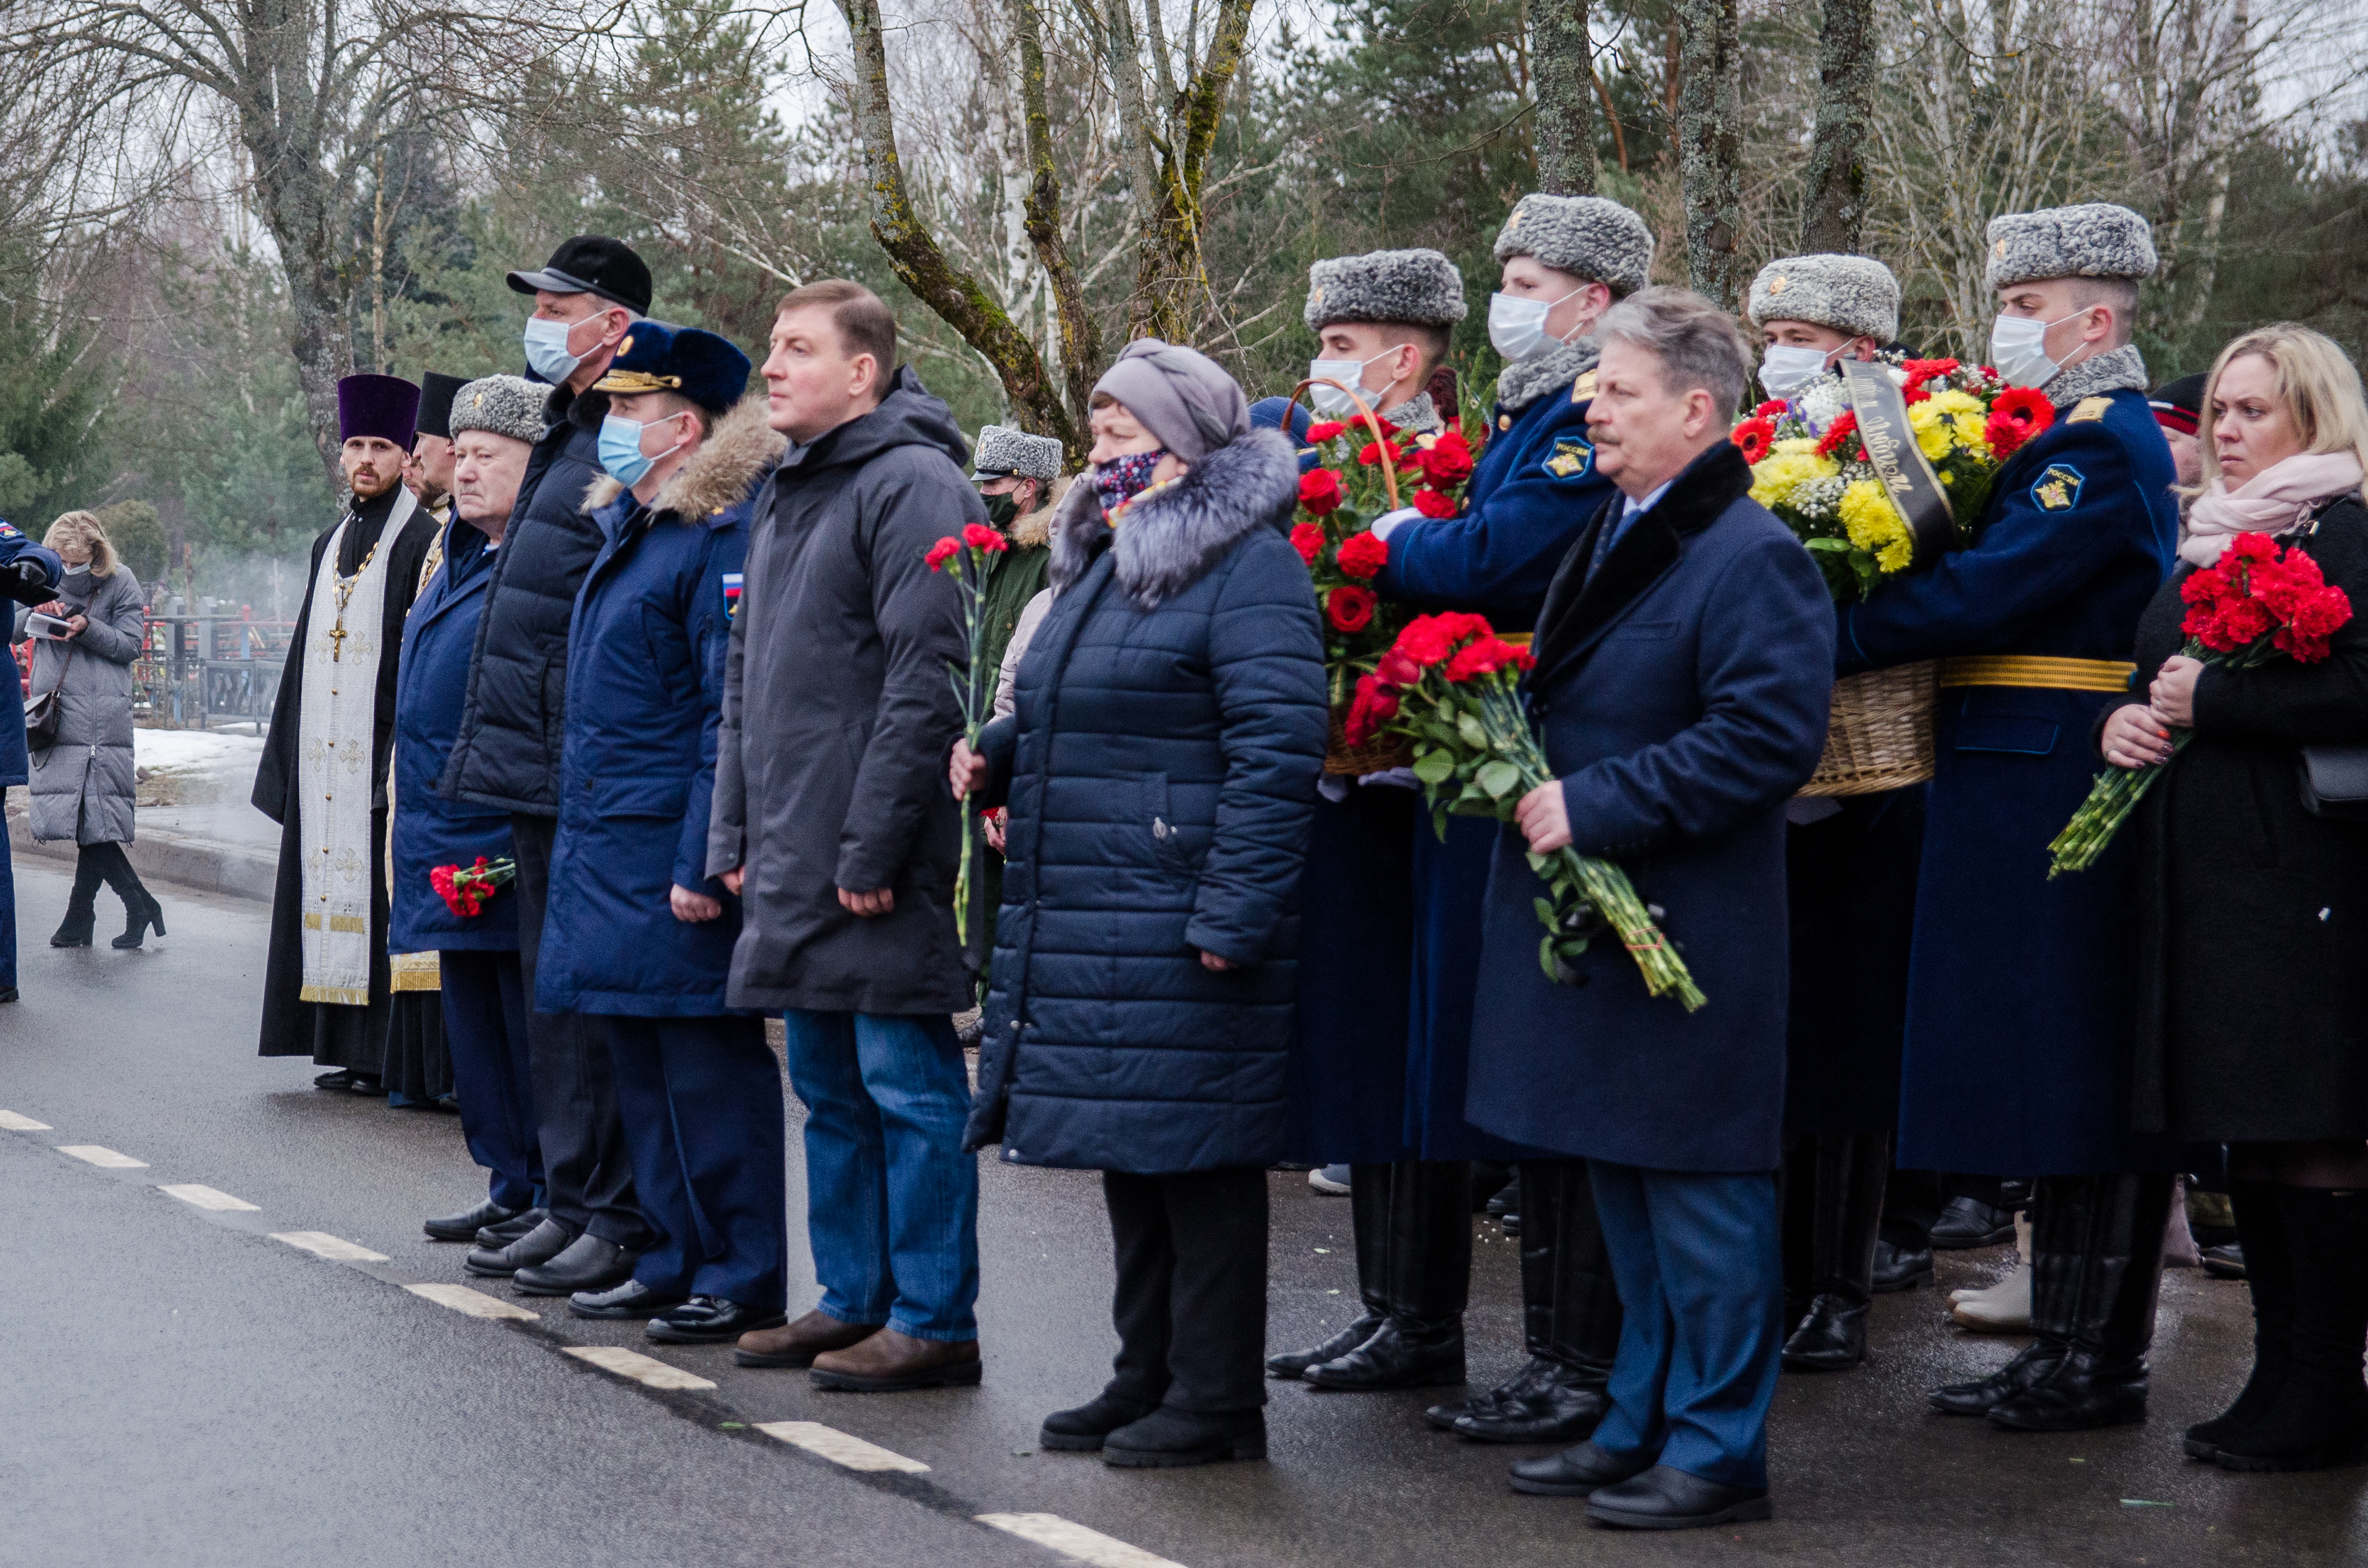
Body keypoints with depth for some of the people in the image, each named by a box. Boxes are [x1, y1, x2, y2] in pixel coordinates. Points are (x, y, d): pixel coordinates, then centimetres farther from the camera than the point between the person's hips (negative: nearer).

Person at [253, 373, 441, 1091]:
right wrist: (286, 760, 15)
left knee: (379, 892, -8)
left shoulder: (423, 541, -4)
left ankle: (390, 1054, -5)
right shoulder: (329, 544, 19)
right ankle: (348, 1048, 11)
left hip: (382, 751, -7)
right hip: (323, 760, 7)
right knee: (331, 892, 7)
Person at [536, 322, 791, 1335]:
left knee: (709, 1063, -4)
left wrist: (704, 863, -22)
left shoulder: (726, 535, -14)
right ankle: (677, 1260, 23)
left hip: (672, 853, -10)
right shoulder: (630, 528, 16)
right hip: (606, 850, 10)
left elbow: (737, 713, -19)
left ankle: (745, 1279, 4)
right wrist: (586, 846, 20)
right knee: (639, 1061, 14)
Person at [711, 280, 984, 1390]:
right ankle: (854, 1299, 24)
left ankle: (935, 1321, 4)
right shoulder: (781, 497, 17)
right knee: (830, 1087, 15)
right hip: (794, 862, 9)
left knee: (907, 1087, -3)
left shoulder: (913, 486, -12)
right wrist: (733, 832, 16)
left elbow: (927, 680, -19)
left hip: (881, 870, -9)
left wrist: (872, 844, -20)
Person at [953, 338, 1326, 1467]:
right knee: (1130, 1157, 15)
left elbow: (1274, 753, -19)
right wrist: (998, 757, 10)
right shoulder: (1102, 563, 19)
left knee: (1198, 1158, -3)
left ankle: (1217, 1400, 4)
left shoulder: (1249, 569, -12)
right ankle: (1149, 1376, 25)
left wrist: (1230, 916, -23)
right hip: (1082, 927, 10)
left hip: (1175, 937, -9)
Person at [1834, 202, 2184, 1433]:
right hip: (2025, 792, 10)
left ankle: (2100, 1360, 2)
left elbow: (1993, 589, -22)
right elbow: (2004, 581, 14)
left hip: (2064, 798, -10)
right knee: (2056, 1076, 13)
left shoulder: (2106, 443, -14)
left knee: (2086, 1076, -4)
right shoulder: (2063, 434, 17)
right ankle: (2067, 1341, 20)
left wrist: (1827, 638, -18)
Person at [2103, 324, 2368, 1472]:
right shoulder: (2208, 539, 19)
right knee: (2245, 1138, 10)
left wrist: (2209, 699, -15)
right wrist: (2121, 720, 5)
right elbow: (2159, 671, 27)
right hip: (2199, 868, 9)